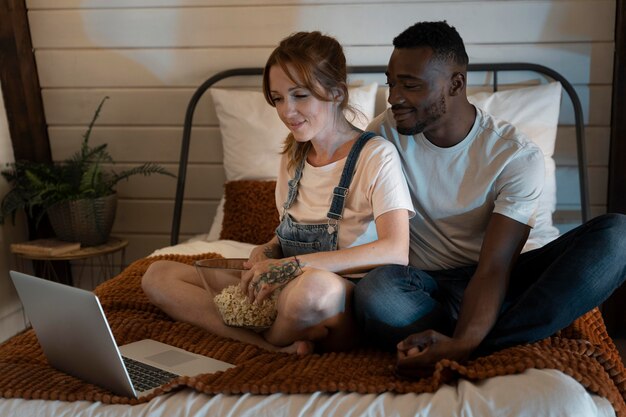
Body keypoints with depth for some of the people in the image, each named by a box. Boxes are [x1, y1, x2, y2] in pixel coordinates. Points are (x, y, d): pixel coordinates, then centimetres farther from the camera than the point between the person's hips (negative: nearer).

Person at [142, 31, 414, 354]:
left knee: (313, 285, -43)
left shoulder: (376, 155, -10)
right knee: (158, 275, -4)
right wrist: (268, 251, -2)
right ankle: (279, 345, -20)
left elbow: (395, 253, -24)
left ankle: (273, 338, -8)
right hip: (286, 291, 7)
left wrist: (293, 265, -25)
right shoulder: (292, 156, 11)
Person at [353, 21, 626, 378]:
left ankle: (471, 351, -31)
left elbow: (494, 268, -21)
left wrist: (460, 345, -40)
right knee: (373, 293, -36)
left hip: (498, 282, 1)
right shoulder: (388, 131, -4)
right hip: (427, 283, 0)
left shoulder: (519, 157, -13)